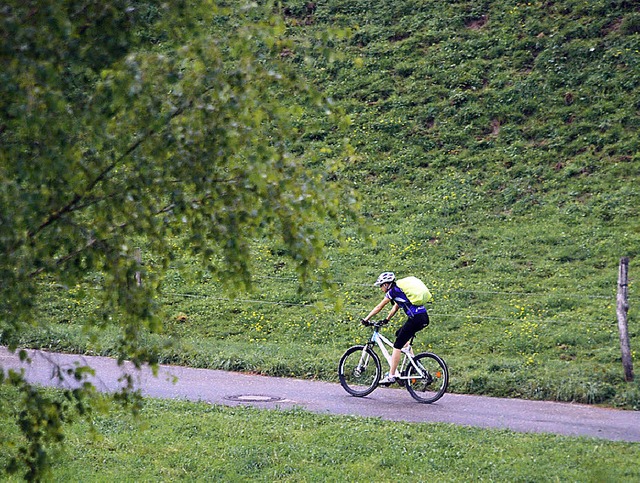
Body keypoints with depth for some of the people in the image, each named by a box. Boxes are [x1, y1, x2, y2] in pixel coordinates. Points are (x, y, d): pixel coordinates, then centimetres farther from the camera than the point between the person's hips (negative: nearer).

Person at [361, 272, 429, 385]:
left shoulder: (393, 291, -2)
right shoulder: (399, 290, 23)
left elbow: (379, 307, 2)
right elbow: (395, 308, 33)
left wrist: (366, 319, 9)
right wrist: (386, 320, 35)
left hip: (416, 318, -9)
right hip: (424, 318, 9)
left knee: (397, 346, -3)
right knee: (400, 334, 28)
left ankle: (391, 376, -3)